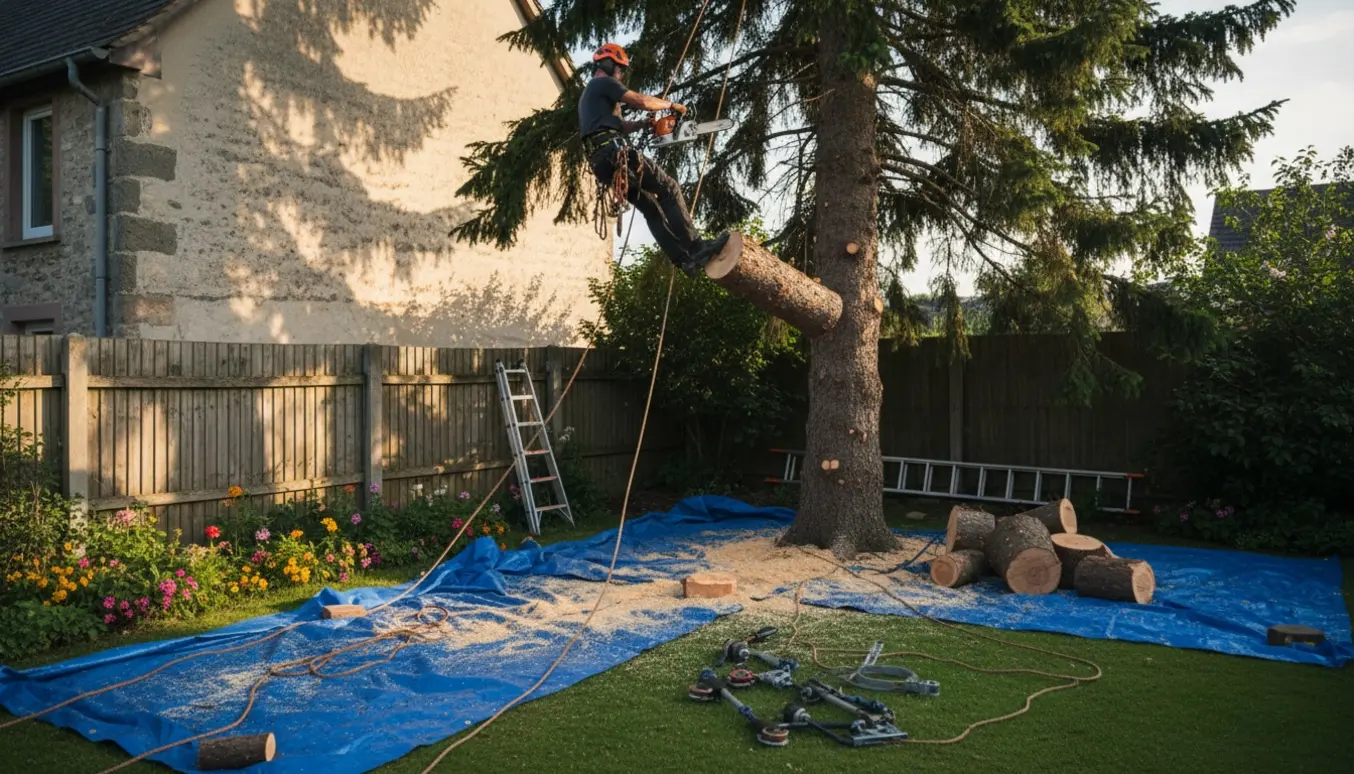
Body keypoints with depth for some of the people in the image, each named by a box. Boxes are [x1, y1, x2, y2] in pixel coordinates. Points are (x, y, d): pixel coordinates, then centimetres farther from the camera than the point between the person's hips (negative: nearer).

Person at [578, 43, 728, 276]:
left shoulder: (588, 94, 33)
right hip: (615, 153, -10)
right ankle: (696, 247, -11)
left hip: (600, 163, 10)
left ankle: (683, 260, 0)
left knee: (650, 207, 7)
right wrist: (671, 104, 6)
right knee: (668, 189, -6)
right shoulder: (603, 82, 2)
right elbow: (641, 101, -8)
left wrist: (646, 123, 23)